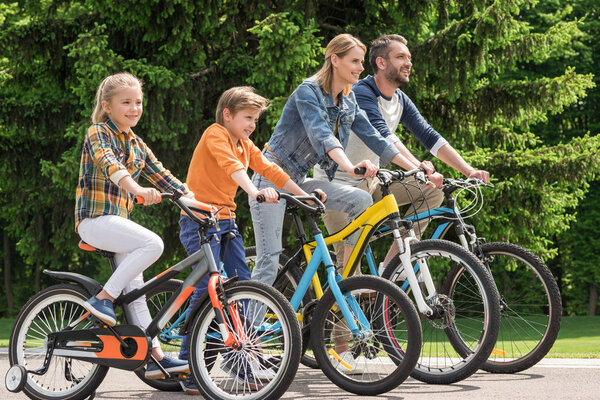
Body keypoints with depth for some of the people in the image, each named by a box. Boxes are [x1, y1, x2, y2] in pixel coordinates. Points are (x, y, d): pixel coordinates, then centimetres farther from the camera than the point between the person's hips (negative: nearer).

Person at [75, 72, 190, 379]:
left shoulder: (137, 145, 17)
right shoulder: (98, 133, -7)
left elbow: (163, 177, 16)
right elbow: (107, 163, -27)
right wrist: (137, 189, -45)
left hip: (119, 221, 8)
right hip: (95, 219, -8)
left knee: (135, 291, 6)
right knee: (153, 244, -27)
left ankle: (155, 355, 8)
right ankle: (102, 299, -21)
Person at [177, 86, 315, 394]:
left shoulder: (246, 145, 15)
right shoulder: (215, 134, -10)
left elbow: (270, 170, 15)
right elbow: (231, 166, -27)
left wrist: (304, 195, 8)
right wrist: (254, 191, -42)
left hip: (225, 220, 8)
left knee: (242, 285, 3)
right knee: (207, 289, -13)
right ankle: (187, 368, -7)